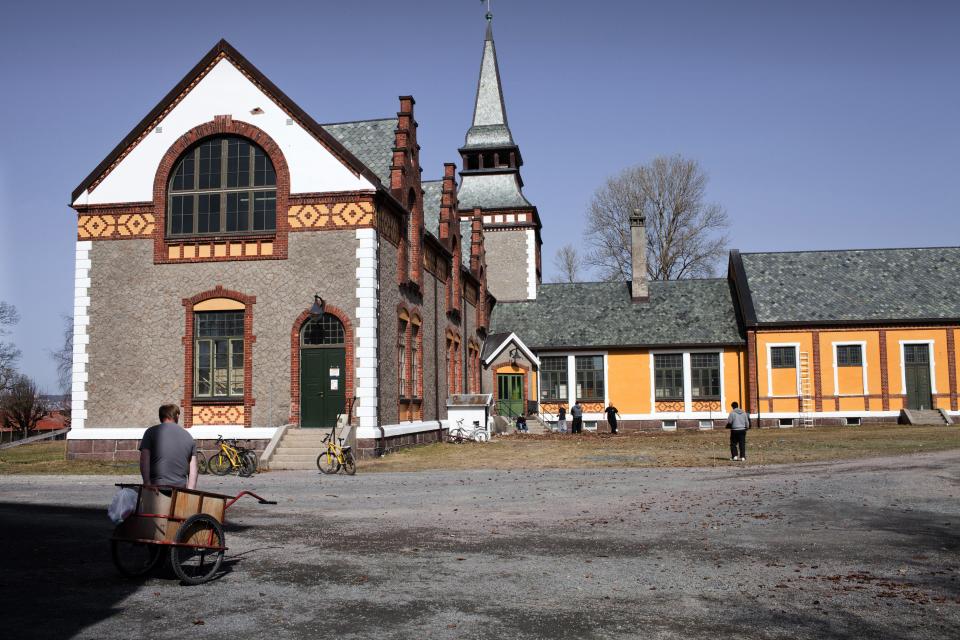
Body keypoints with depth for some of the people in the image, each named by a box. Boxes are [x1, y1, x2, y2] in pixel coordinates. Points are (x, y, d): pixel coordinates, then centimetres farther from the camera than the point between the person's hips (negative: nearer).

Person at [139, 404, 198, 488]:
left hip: (157, 486, -2)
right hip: (180, 487, 3)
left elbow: (144, 460, -5)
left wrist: (147, 482, -7)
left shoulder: (152, 432, 5)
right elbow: (193, 471, 10)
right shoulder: (189, 437, 14)